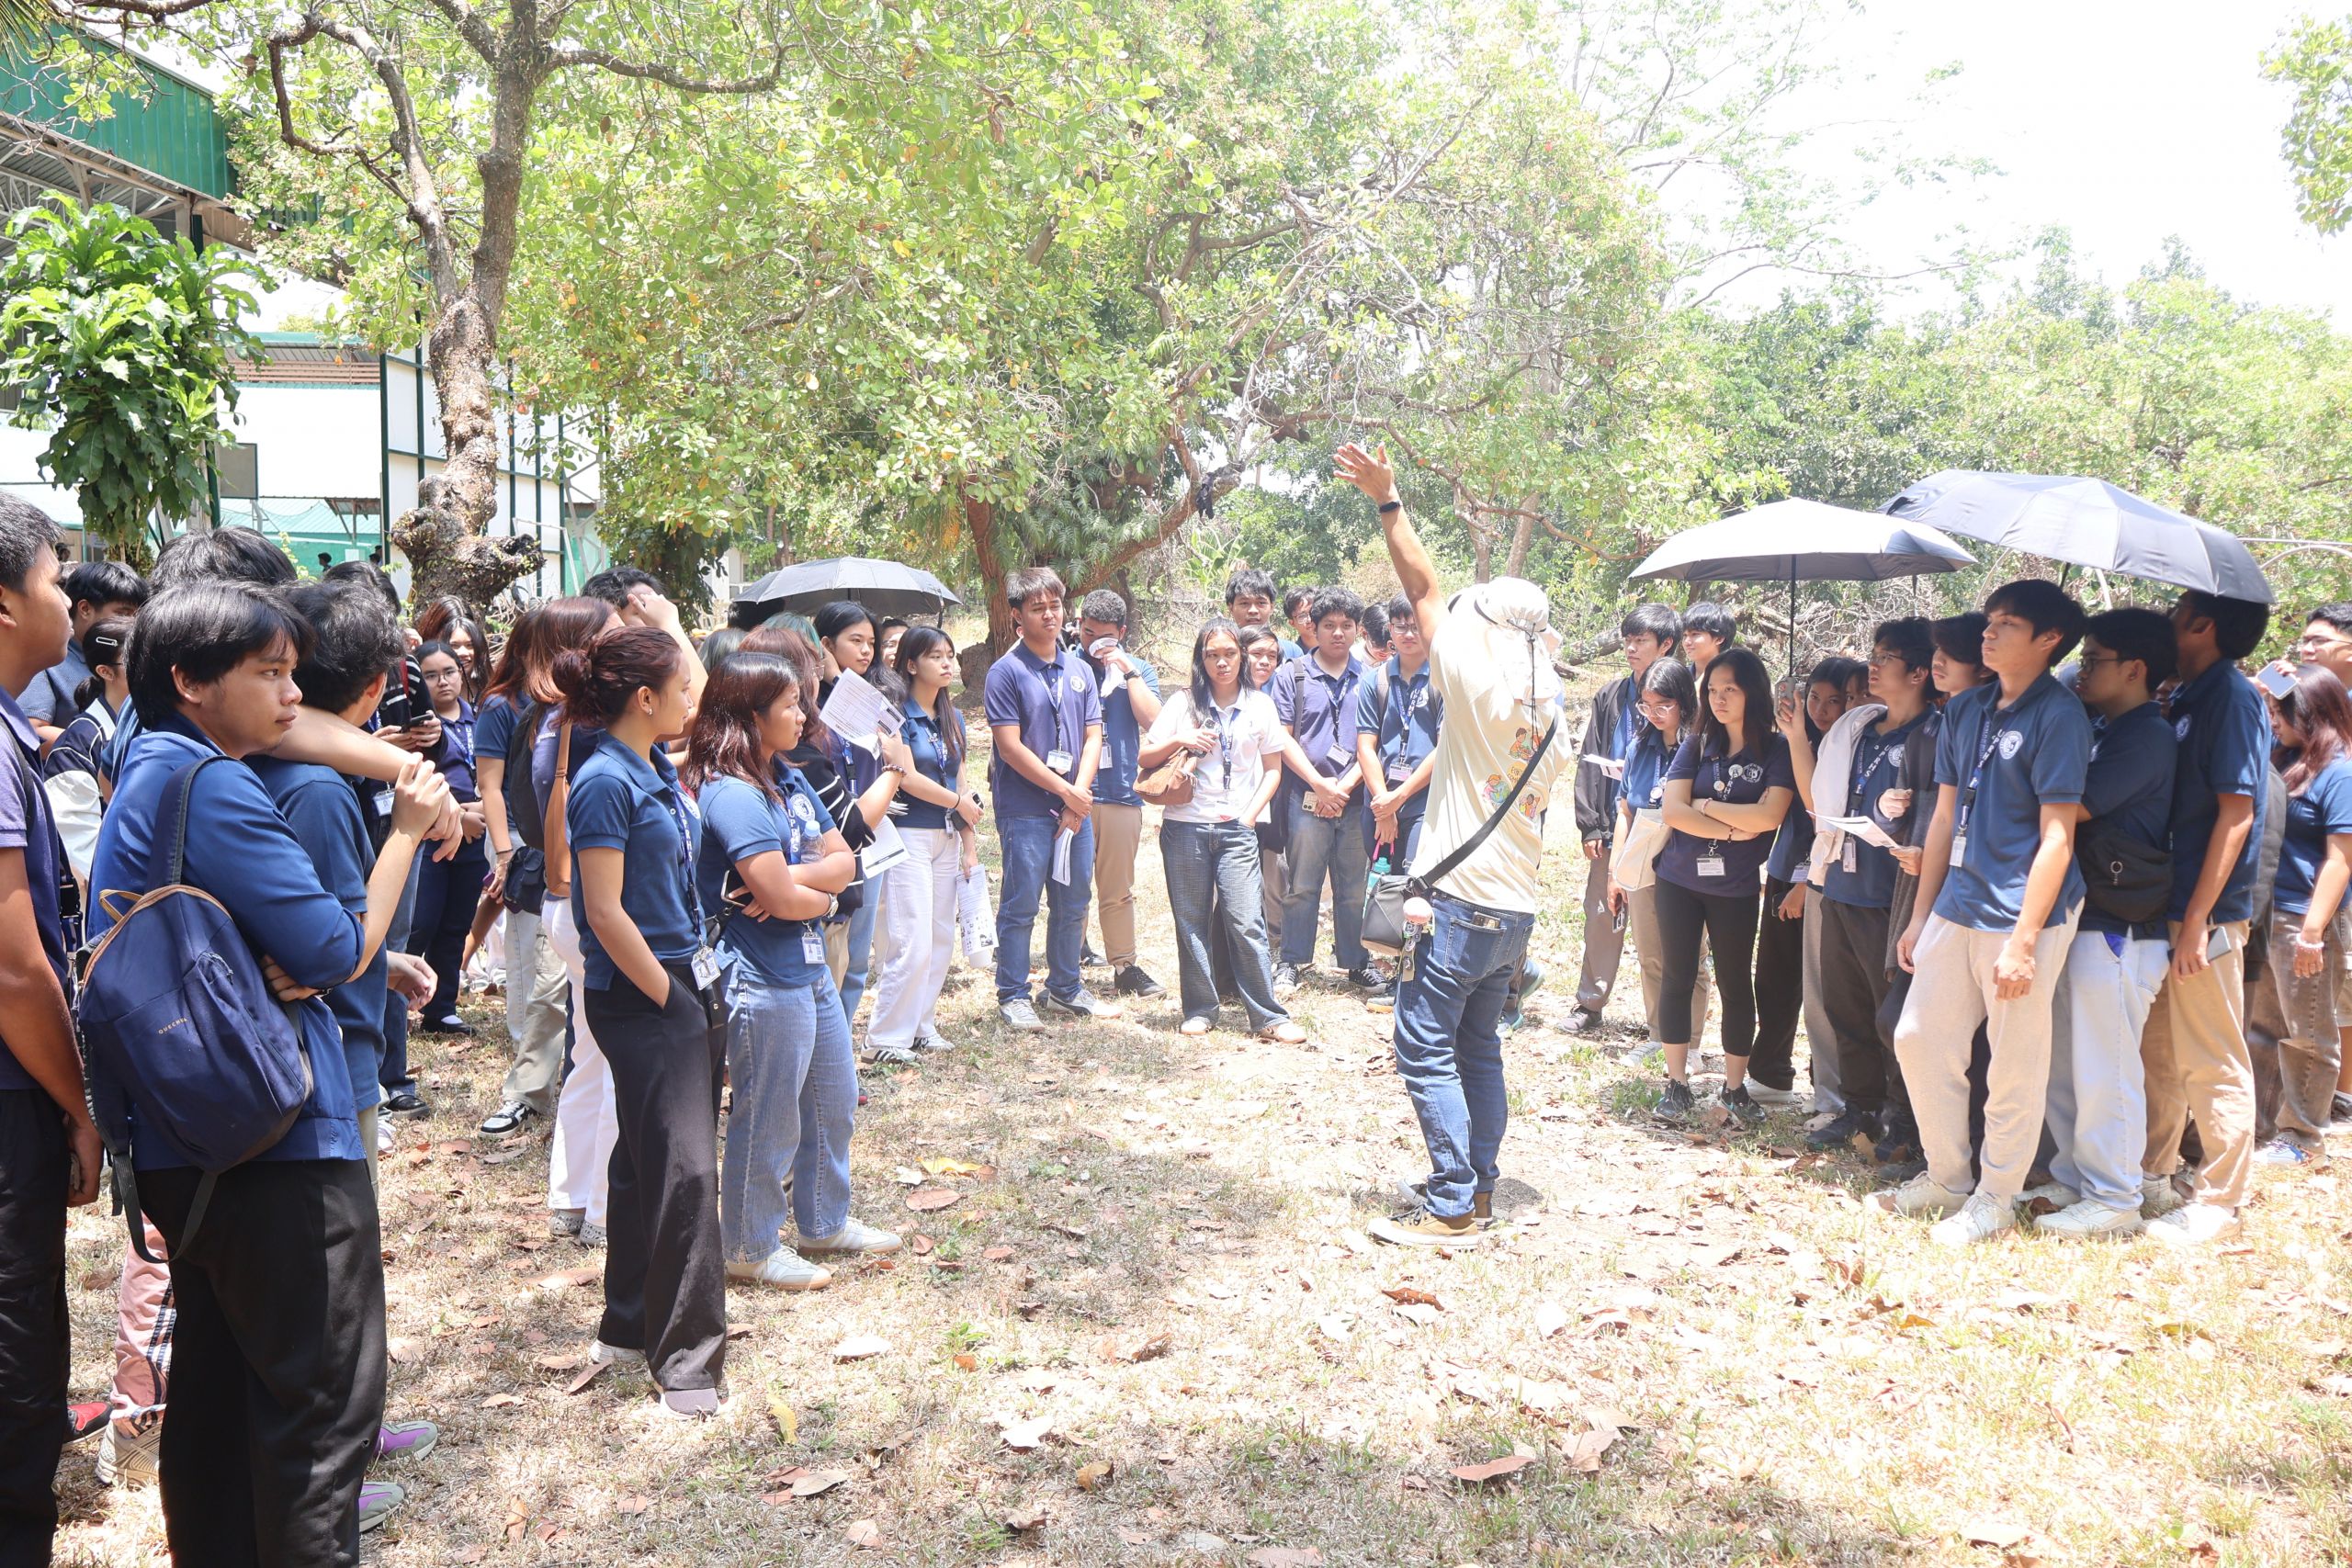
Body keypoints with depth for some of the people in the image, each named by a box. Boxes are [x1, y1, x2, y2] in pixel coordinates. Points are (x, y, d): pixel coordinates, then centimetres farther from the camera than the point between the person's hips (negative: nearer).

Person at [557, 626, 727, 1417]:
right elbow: (606, 915, -19)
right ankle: (685, 1357, 4)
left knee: (647, 1161, 17)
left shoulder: (659, 768, 9)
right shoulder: (605, 782, -17)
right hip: (639, 996, -9)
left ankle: (631, 1326, 30)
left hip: (687, 978, 9)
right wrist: (670, 996, -13)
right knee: (683, 1169, -6)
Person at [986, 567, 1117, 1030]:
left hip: (1077, 807, 5)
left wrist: (1080, 793, -7)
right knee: (1020, 905, 0)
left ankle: (1065, 988, 27)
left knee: (1073, 902, 13)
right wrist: (1066, 791, -11)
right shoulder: (1006, 672, -6)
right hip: (1026, 809, -5)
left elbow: (1093, 737, 7)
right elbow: (1010, 748, -12)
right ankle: (1012, 996, 11)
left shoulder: (1080, 670, 10)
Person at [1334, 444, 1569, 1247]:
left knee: (1426, 1049, -4)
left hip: (1462, 901, -8)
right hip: (1515, 908, 8)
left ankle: (1452, 1208, -4)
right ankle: (1476, 1182, 23)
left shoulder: (1481, 683, -11)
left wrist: (1387, 501, -2)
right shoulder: (1551, 717, 10)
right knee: (1479, 1046, 17)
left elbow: (1425, 591, -8)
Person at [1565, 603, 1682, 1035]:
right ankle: (1589, 1004, 23)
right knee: (1601, 916, 10)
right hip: (1613, 828, 4)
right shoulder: (1610, 696, 9)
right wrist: (1590, 824, 3)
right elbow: (1589, 761, 9)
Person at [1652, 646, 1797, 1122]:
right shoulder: (1696, 745, 2)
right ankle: (1677, 1082, 17)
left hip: (1736, 889, -2)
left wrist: (1706, 806, -10)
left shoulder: (1776, 751, -4)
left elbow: (1769, 816, -17)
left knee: (1736, 984, 8)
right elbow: (1672, 810, -8)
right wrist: (1733, 830, -13)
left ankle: (1735, 1086, 19)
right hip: (1679, 881, 2)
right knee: (1677, 979, 7)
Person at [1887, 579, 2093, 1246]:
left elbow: (2056, 836, -14)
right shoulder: (1964, 710, 11)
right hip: (1957, 905, 7)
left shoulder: (2058, 716, -10)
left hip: (2022, 914, -7)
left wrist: (2023, 940, -19)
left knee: (2015, 1066, 4)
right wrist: (1920, 916, 14)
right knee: (1918, 1039, 11)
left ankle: (1995, 1197, 19)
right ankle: (1947, 1178, 27)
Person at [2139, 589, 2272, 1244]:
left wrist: (2197, 919, -20)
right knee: (2157, 1053, 16)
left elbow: (2236, 814, -18)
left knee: (2213, 1063, 1)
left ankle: (2220, 1201, 10)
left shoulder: (2232, 698, -13)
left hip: (2205, 916, -9)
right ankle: (2151, 1177, 27)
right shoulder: (2188, 698, 13)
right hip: (2162, 907, 9)